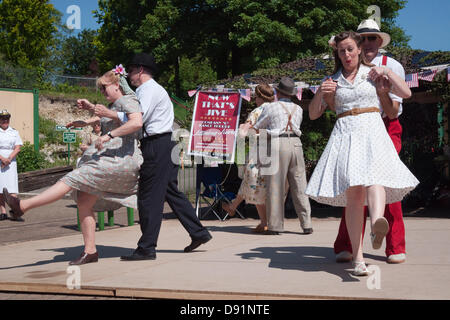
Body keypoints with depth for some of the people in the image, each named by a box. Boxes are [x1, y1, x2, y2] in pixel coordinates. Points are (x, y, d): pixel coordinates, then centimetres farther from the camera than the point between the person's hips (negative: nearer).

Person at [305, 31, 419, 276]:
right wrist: (320, 92, 2)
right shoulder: (332, 81, 19)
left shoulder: (372, 74, 16)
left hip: (372, 131, -1)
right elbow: (313, 114, 19)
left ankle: (377, 225, -60)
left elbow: (406, 93, 11)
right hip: (345, 134, 1)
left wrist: (386, 72, 3)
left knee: (374, 174, -32)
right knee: (353, 192, -13)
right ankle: (357, 258, -14)